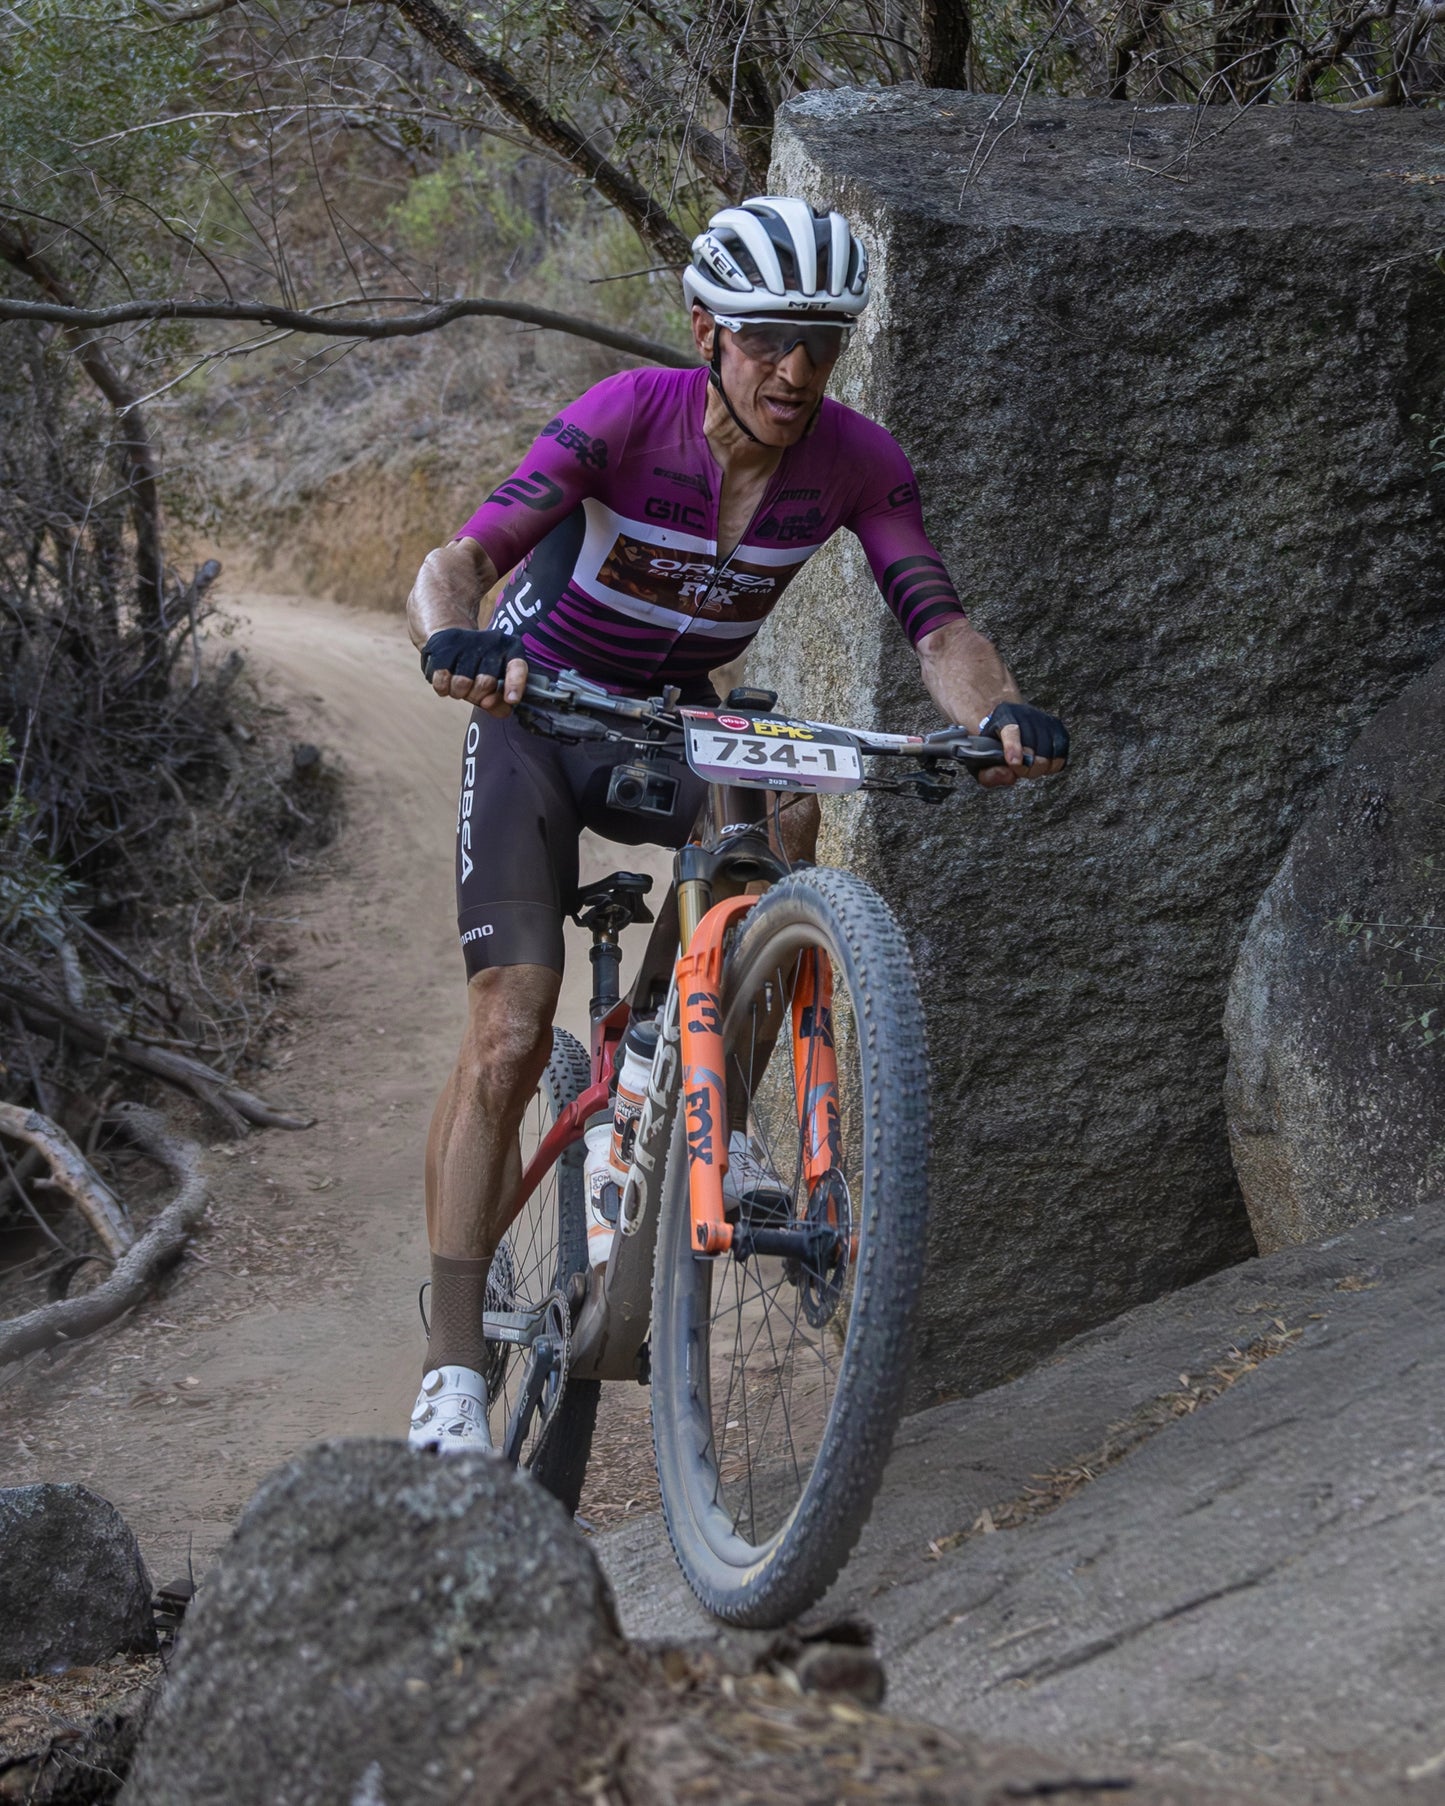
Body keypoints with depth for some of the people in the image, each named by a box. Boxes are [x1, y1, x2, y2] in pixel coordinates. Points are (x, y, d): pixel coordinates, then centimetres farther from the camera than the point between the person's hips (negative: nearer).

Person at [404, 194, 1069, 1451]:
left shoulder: (856, 460, -15)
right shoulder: (629, 416, -25)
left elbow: (937, 623, -21)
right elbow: (457, 560, -32)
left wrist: (999, 711, -42)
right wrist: (455, 639, -55)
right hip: (539, 722, -3)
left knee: (785, 808, -31)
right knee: (509, 1035, -15)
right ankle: (454, 1371, -11)